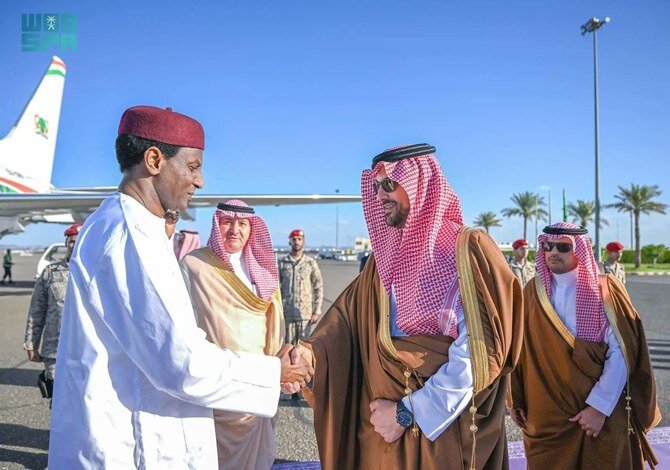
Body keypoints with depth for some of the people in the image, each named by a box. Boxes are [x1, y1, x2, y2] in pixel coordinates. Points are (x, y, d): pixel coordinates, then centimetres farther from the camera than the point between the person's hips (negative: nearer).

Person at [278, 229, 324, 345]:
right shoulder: (282, 263, 4)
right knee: (289, 343, 7)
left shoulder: (311, 263, 2)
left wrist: (317, 311, -2)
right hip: (287, 313, 1)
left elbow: (318, 287, 3)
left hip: (305, 313, -1)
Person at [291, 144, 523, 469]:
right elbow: (348, 311, 3)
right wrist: (312, 350, -18)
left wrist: (409, 412, -16)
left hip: (448, 423, -5)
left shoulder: (469, 249, -13)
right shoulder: (385, 254, 6)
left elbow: (479, 348, -18)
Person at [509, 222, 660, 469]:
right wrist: (516, 400, 3)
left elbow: (621, 353, -11)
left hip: (601, 413, -2)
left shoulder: (605, 291, -6)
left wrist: (600, 407, -16)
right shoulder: (531, 293, 0)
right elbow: (519, 350, 3)